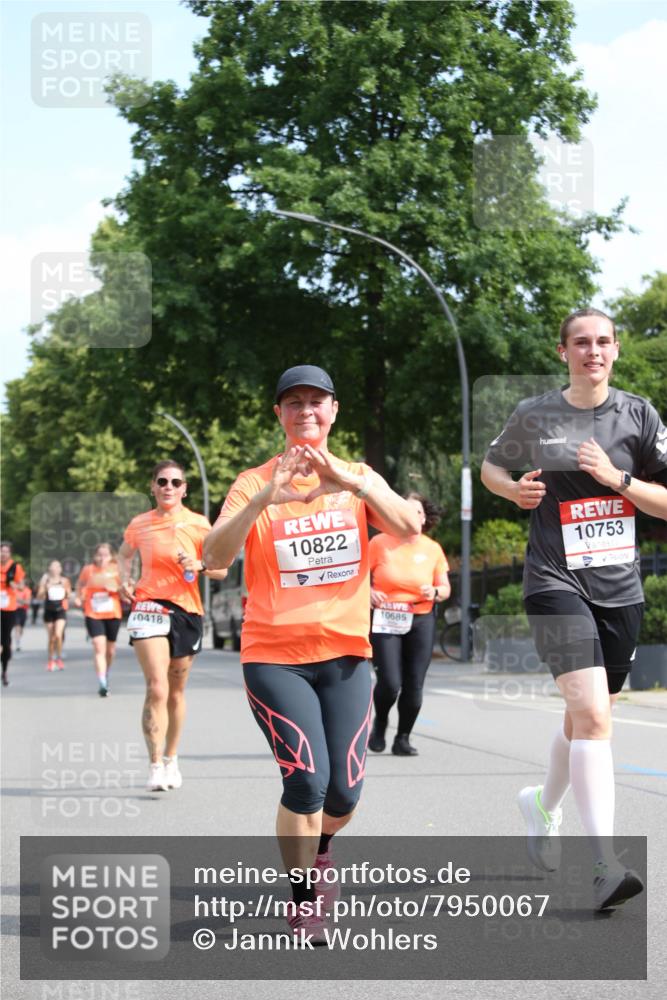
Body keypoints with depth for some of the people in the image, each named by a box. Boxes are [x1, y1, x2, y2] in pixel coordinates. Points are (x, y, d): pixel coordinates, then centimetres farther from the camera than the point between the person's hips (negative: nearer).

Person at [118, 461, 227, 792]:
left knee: (176, 690, 12)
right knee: (157, 688, -16)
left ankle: (171, 759, 29)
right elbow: (124, 554, 25)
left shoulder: (199, 524, 2)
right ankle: (155, 767, -16)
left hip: (187, 610, 1)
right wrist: (125, 580, 6)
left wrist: (199, 565, -16)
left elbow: (222, 569, 4)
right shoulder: (139, 524, 5)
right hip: (149, 606, -1)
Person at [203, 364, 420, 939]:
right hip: (274, 656, -3)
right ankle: (302, 902, 4)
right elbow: (216, 557, -15)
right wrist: (265, 498, -29)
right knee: (307, 779, -17)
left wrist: (354, 482, -27)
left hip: (346, 654, 3)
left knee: (344, 791, 0)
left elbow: (409, 529, -12)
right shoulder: (255, 483, -1)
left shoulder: (359, 478, 6)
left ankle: (319, 848, 36)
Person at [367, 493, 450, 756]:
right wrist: (368, 592, -14)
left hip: (421, 621, 3)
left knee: (414, 685, 0)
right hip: (385, 620, -3)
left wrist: (435, 593, -11)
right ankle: (380, 723, 19)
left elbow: (445, 588, 11)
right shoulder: (380, 543, -2)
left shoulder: (432, 549, 5)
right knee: (390, 683, -13)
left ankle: (403, 738, 17)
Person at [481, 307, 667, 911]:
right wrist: (514, 489, -1)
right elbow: (492, 466, 20)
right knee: (592, 714, -20)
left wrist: (617, 478, -12)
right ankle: (606, 866, -24)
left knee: (588, 719, 15)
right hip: (557, 582, -3)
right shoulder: (534, 417, 2)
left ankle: (544, 806, 45)